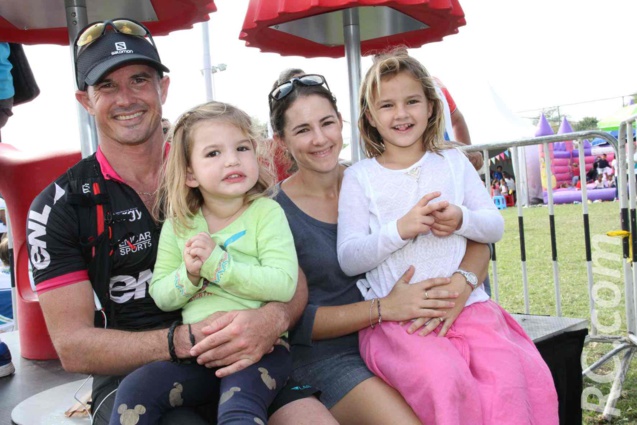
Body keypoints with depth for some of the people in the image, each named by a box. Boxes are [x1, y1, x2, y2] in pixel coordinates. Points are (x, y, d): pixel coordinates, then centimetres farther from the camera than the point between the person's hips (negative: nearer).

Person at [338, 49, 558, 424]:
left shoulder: (454, 162, 13)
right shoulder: (359, 177, 5)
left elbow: (496, 226, 13)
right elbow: (348, 259, -2)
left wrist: (462, 221, -9)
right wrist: (400, 229, -17)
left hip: (466, 304, 3)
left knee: (512, 376, -23)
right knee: (443, 379, -31)